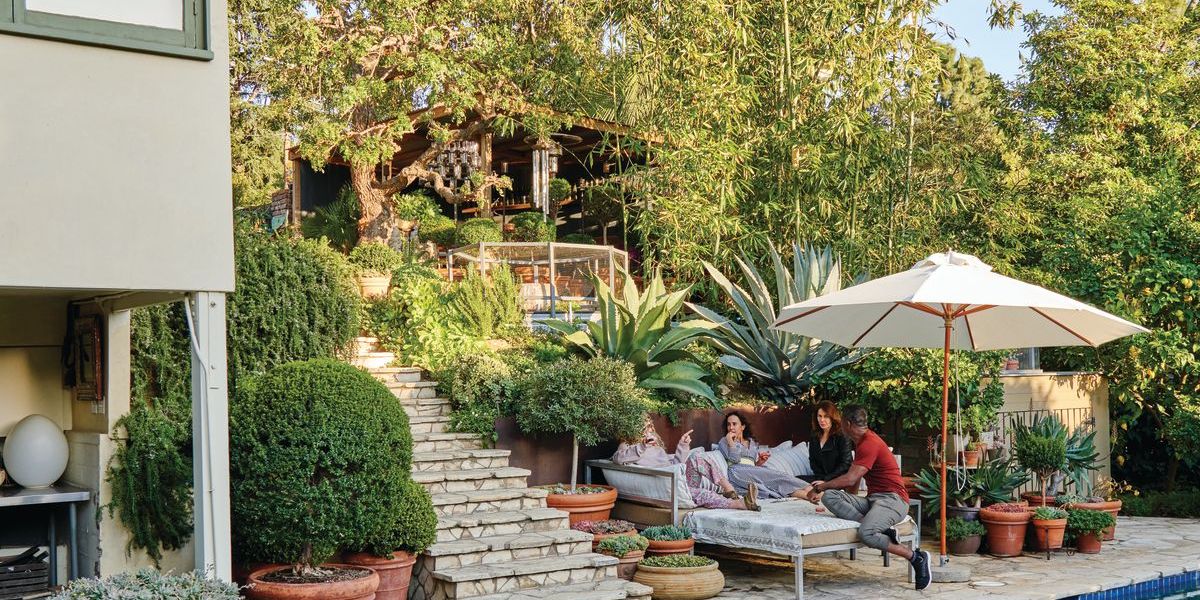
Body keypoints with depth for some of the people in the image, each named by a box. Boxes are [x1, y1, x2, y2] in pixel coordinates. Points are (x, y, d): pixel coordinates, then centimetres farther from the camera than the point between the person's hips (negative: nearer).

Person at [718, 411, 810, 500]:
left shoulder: (752, 443, 30)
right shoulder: (724, 441, 16)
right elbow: (734, 459, -3)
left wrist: (760, 461, 5)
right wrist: (730, 440, 0)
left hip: (753, 472, 5)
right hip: (738, 472, -5)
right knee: (776, 476, -29)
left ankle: (808, 493, -49)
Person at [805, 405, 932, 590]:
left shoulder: (870, 443, -12)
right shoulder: (861, 442, 19)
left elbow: (850, 479, -19)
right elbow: (853, 483, 23)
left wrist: (820, 487, -8)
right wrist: (824, 487, 30)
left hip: (892, 499, -9)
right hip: (872, 499, 9)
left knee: (866, 533, -36)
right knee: (829, 497, -14)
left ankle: (916, 557, -15)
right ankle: (883, 530, -20)